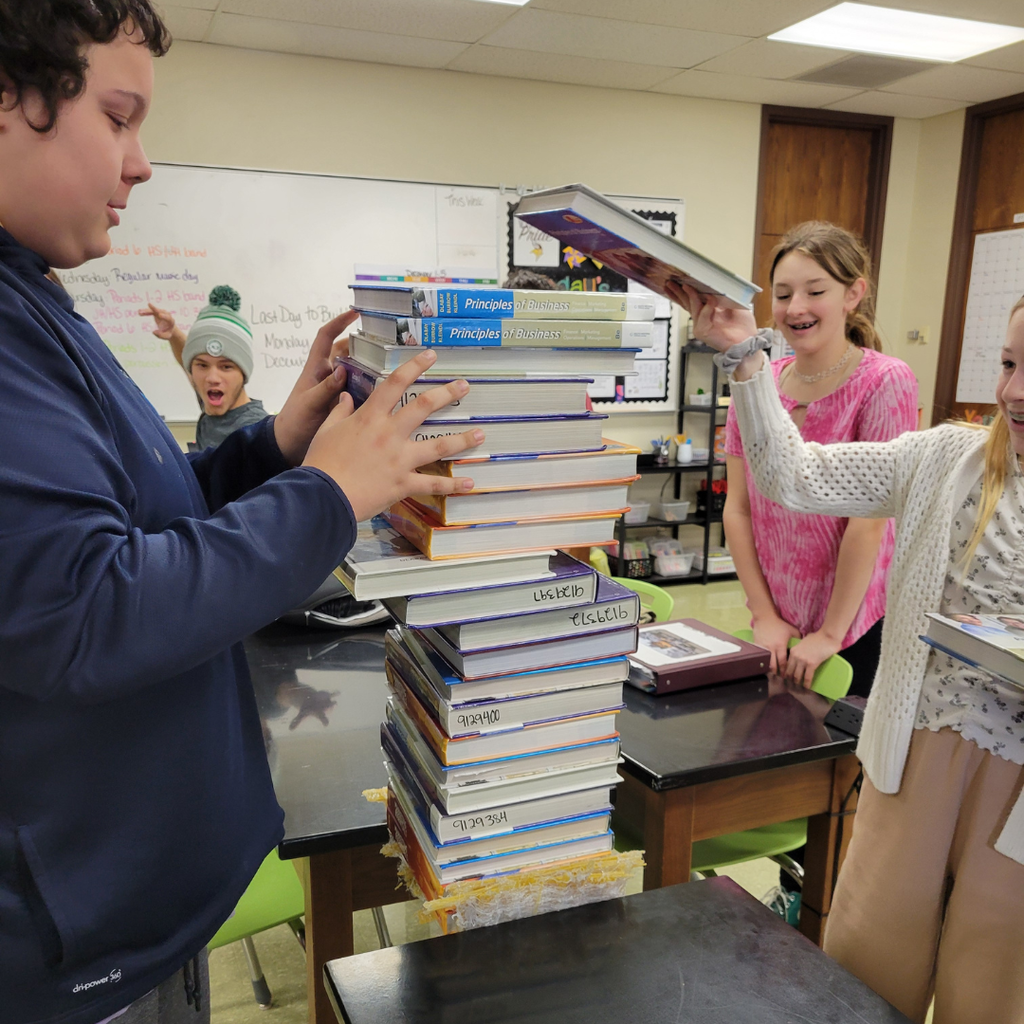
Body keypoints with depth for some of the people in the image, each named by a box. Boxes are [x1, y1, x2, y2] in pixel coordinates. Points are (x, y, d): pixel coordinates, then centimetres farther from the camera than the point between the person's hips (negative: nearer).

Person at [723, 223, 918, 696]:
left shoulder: (885, 382, -13)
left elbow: (868, 520, -16)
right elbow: (737, 508, 0)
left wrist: (830, 633, -14)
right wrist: (764, 615, -5)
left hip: (858, 628, -4)